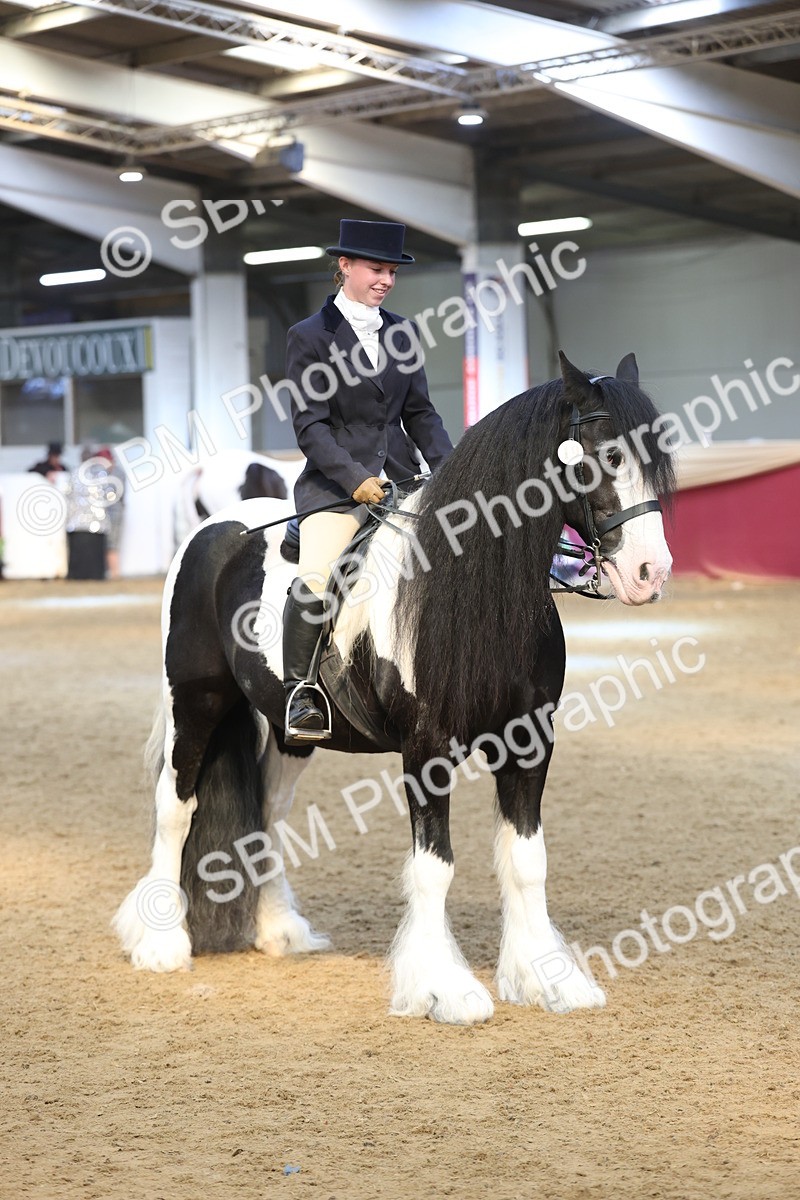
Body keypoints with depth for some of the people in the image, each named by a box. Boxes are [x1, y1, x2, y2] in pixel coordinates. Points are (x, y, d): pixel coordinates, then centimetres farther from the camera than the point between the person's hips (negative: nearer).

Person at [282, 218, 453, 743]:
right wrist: (355, 479, -19)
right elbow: (310, 424, -7)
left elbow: (420, 413, 16)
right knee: (314, 583, -27)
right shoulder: (311, 336, 0)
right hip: (335, 482, -5)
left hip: (399, 478, 5)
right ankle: (300, 690, -12)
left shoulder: (403, 333, 16)